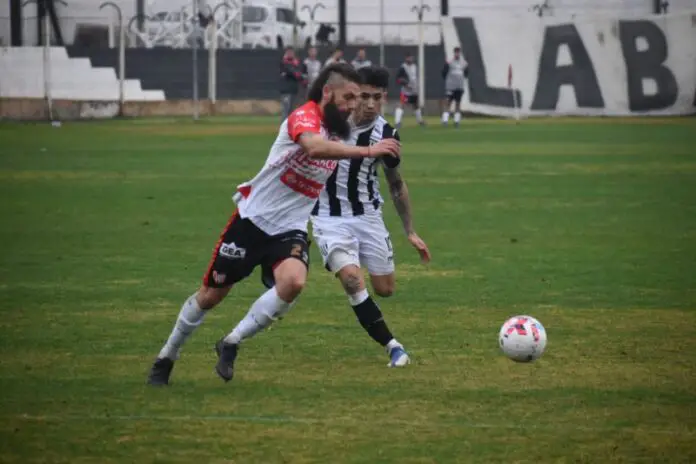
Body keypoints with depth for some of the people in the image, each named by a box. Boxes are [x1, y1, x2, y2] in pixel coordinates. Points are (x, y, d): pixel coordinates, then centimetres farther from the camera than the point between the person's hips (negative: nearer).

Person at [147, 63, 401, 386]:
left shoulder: (340, 133, 4)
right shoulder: (305, 117, -21)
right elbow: (313, 147, -46)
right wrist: (366, 151, -50)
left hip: (290, 230, 5)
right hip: (253, 220, -5)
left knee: (293, 282, -27)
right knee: (212, 294, 9)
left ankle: (231, 344, -9)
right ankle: (166, 357, 32)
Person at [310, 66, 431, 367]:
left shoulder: (387, 135, -7)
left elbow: (396, 185, 8)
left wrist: (411, 232, 10)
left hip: (368, 215, 3)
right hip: (329, 217, -3)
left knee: (385, 289, 4)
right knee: (352, 280, -23)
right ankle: (393, 347, -16)